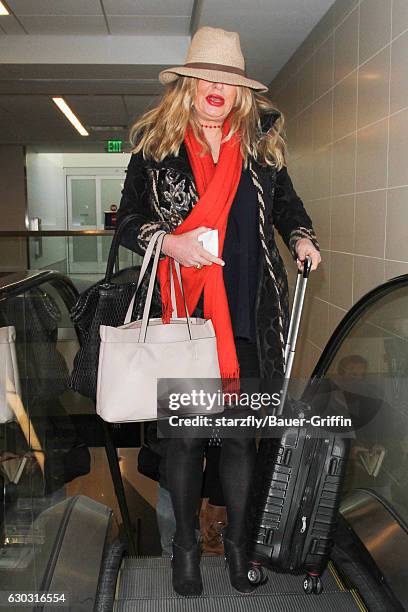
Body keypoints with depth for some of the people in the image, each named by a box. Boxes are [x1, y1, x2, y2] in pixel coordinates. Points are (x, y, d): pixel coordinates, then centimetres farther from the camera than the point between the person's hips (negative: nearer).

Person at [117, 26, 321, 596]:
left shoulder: (261, 144, 9)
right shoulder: (155, 145, 4)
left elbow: (286, 203, 23)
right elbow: (128, 221, 5)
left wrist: (302, 238, 3)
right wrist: (170, 243, -13)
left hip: (247, 320, 2)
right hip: (179, 315, -1)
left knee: (241, 434, 8)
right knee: (186, 435, 6)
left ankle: (238, 542, 30)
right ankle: (186, 544, 28)